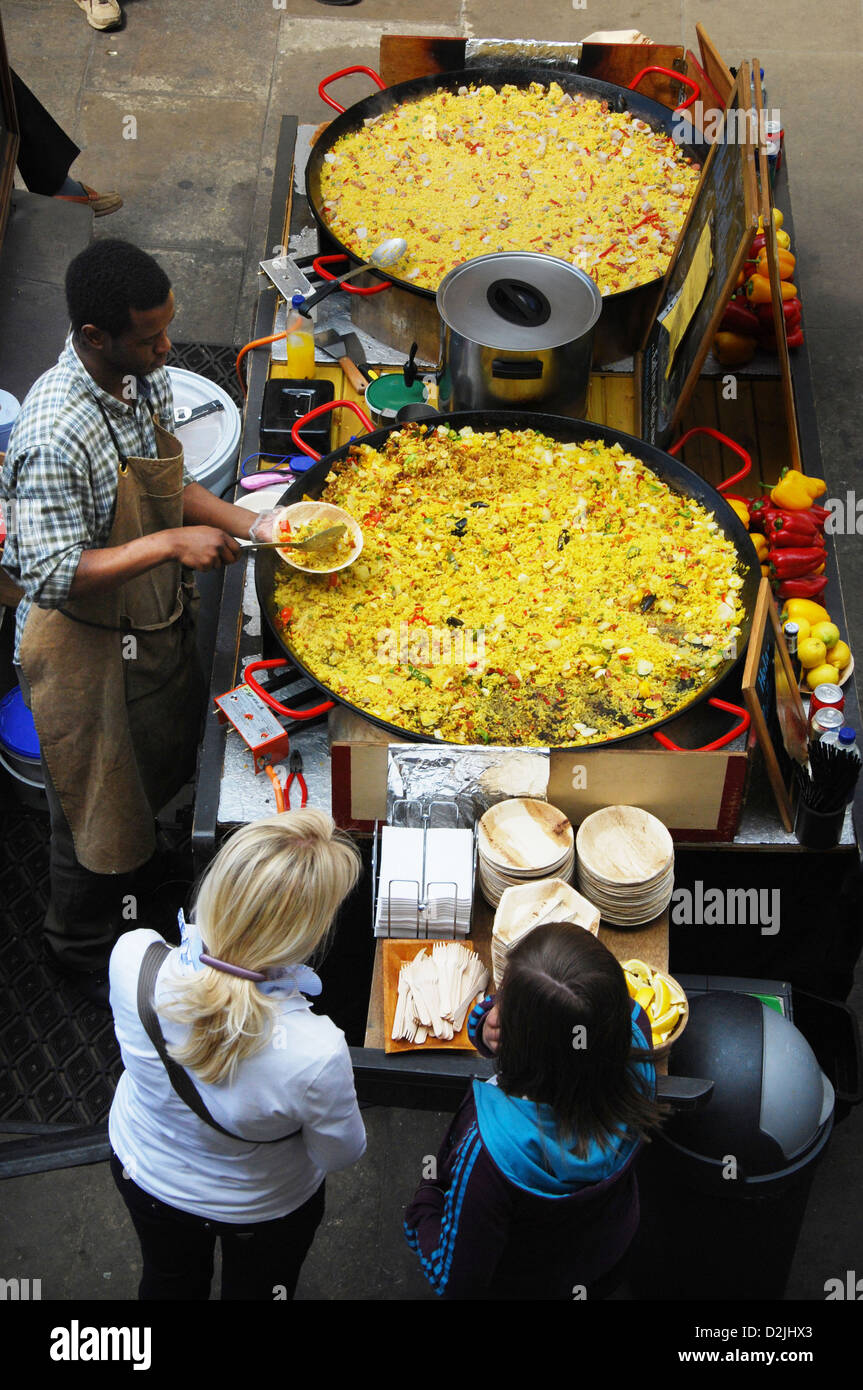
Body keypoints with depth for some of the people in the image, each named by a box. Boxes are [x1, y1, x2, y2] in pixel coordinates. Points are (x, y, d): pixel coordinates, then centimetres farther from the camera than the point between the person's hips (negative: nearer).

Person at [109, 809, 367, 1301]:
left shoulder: (131, 957, -37)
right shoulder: (315, 1053, -46)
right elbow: (342, 1154, -22)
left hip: (142, 1171, 2)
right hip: (260, 1207, -2)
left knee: (169, 1281, 36)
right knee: (254, 1287, 34)